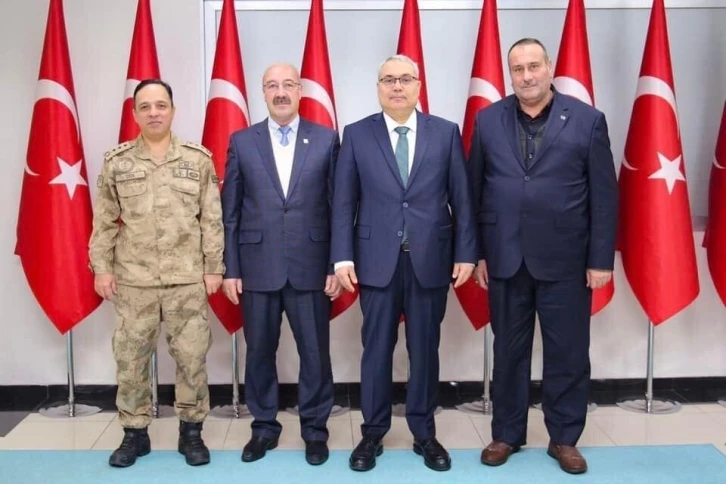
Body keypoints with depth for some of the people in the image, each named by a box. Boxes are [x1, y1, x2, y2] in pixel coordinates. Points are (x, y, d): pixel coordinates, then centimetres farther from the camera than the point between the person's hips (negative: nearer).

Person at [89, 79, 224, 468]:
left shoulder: (198, 159, 3)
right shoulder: (116, 162, 5)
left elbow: (212, 219, 3)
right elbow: (104, 222, 7)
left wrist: (214, 267, -1)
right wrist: (101, 268, 2)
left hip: (188, 278, -1)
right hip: (132, 279, 1)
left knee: (192, 356, 3)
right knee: (130, 357, 6)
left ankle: (191, 432, 19)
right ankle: (134, 433, 22)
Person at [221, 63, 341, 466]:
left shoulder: (326, 139, 2)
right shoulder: (242, 142, 4)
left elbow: (338, 207, 1)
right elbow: (229, 212, 4)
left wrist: (337, 265, -3)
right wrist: (229, 269, -1)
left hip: (311, 267, -1)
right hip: (257, 268, 1)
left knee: (315, 353, 7)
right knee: (259, 352, 11)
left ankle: (315, 429, 24)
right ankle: (264, 426, 27)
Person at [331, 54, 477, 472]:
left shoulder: (446, 133, 5)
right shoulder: (357, 135, 4)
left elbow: (462, 199, 3)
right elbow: (344, 202, 2)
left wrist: (466, 253, -2)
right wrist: (343, 256, -5)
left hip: (431, 259, 1)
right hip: (377, 260, 0)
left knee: (425, 350, 9)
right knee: (377, 349, 7)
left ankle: (424, 434, 23)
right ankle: (373, 434, 21)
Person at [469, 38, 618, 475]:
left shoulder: (587, 120, -1)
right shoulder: (488, 120, 5)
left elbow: (604, 195, -2)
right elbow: (475, 190, 5)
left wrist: (601, 259, -6)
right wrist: (476, 252, 2)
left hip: (565, 259, -1)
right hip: (505, 257, 2)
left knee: (568, 353, 7)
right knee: (508, 351, 12)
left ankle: (565, 438, 24)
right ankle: (507, 434, 26)